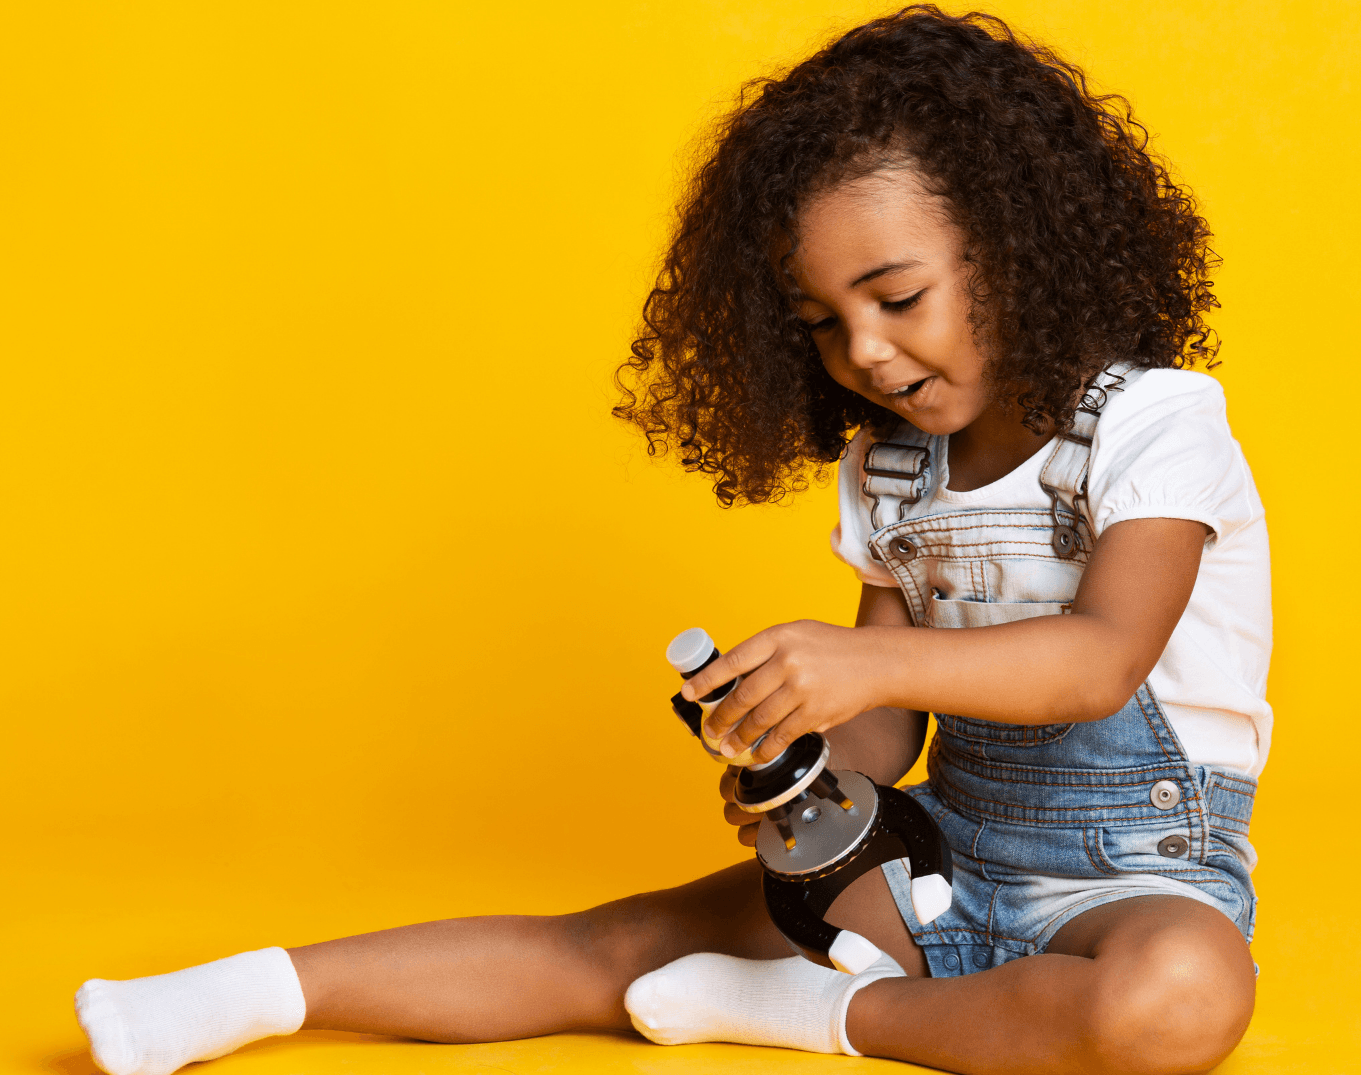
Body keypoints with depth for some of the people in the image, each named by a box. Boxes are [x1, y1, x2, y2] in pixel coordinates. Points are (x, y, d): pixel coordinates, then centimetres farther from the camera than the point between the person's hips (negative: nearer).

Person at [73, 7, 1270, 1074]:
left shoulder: (1149, 425, -13)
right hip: (940, 849, 5)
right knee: (631, 940, -9)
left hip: (1134, 874, -4)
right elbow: (889, 726, 5)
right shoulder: (888, 467, 7)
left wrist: (865, 659, -43)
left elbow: (1102, 658, -29)